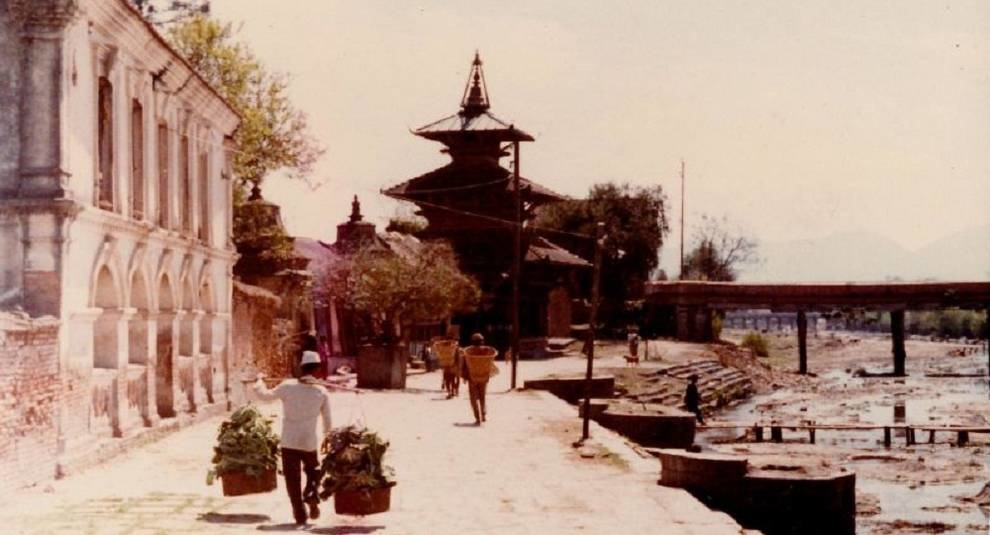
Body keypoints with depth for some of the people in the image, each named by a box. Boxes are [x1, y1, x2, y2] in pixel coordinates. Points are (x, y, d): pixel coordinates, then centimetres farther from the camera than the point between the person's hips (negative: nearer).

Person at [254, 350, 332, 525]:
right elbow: (327, 419, 4)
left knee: (292, 478, 10)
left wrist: (259, 380, 20)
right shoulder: (322, 392, -5)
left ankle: (299, 513, 8)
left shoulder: (288, 386, -9)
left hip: (289, 441, -1)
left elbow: (264, 395, 1)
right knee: (312, 472, 22)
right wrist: (327, 434, 24)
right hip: (309, 441, 1)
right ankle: (312, 495, -4)